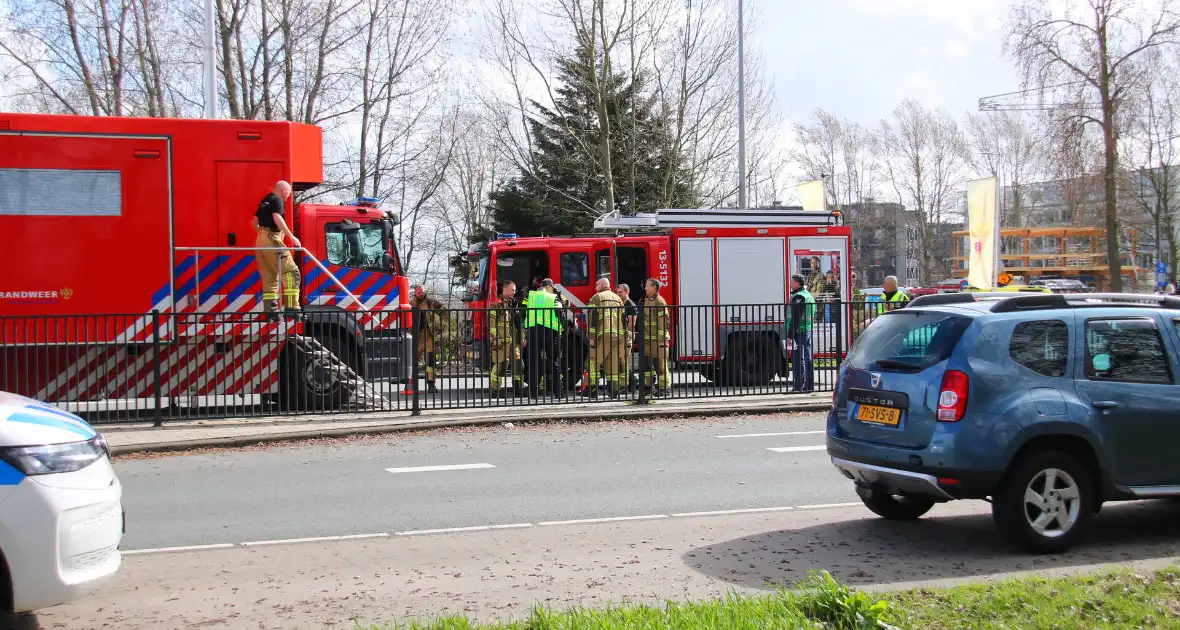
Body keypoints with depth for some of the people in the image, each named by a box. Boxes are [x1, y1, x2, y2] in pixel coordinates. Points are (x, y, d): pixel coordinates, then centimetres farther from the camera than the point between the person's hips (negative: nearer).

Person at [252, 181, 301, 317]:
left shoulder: (264, 201, 20)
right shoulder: (277, 200, -6)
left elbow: (255, 223, 26)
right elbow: (277, 218, -22)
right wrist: (292, 237, -24)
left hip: (260, 240, 9)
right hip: (272, 239, -9)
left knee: (269, 276, 12)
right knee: (291, 271, -10)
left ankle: (270, 309, 9)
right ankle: (292, 307, -18)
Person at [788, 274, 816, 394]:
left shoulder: (798, 297, -14)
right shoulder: (809, 295, 17)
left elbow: (796, 317, -20)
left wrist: (790, 334, -18)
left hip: (799, 331, -10)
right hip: (809, 330, 10)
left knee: (798, 360, -7)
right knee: (808, 359, 13)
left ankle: (799, 386, -8)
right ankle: (809, 385, 17)